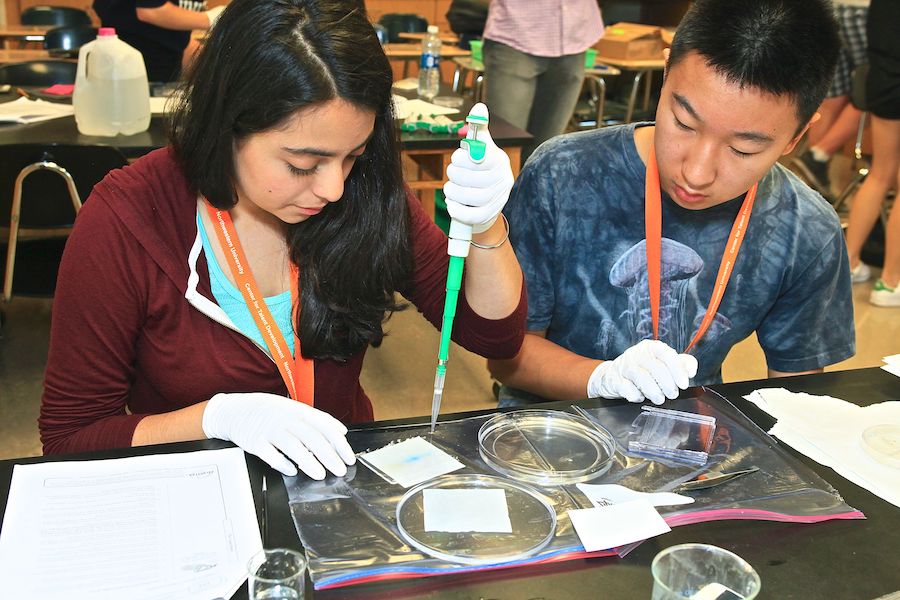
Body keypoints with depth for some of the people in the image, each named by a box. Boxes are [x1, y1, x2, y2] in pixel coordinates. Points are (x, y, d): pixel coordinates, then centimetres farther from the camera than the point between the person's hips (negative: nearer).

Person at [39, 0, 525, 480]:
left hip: (344, 479, 1)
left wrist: (485, 229, -20)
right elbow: (68, 436, -8)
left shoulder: (365, 196, -9)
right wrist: (220, 415, -23)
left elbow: (496, 336, -2)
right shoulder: (124, 222, -15)